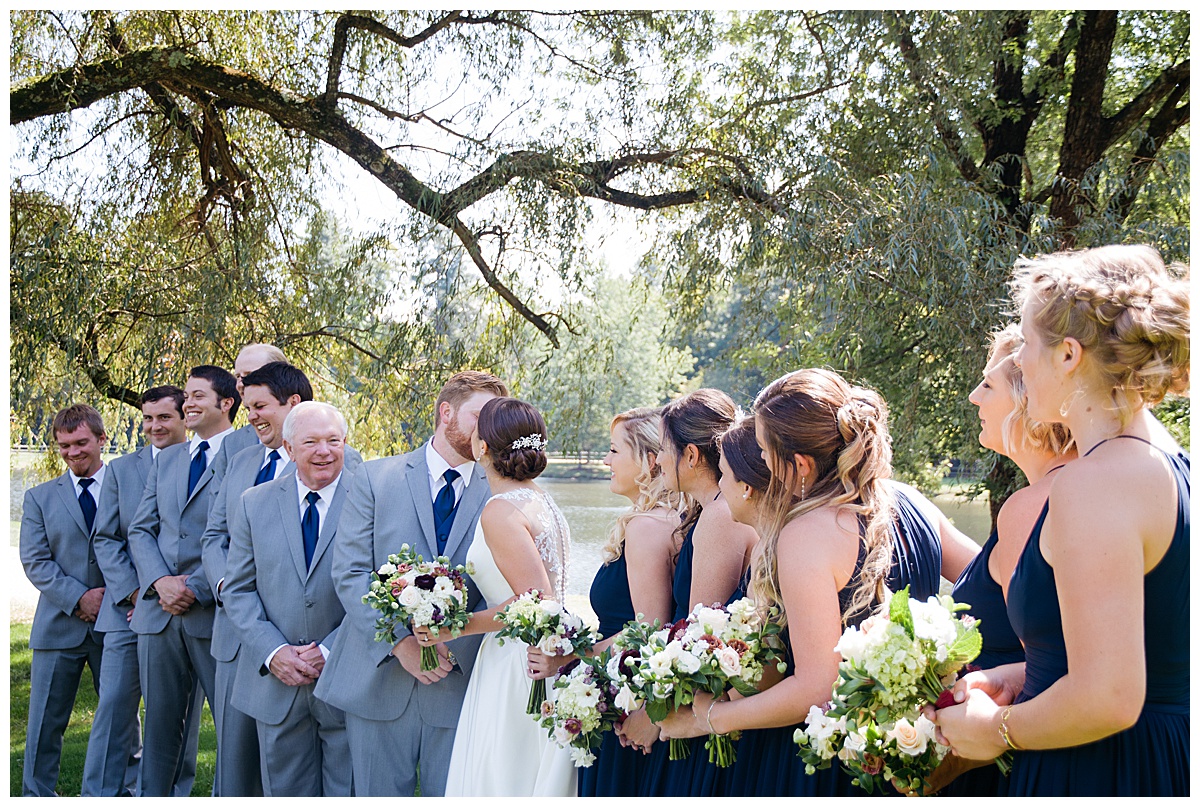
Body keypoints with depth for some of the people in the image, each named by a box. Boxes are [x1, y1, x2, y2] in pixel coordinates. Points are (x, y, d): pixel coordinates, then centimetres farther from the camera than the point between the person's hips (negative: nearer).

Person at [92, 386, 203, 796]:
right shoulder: (120, 469, 10)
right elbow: (105, 539, 7)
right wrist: (134, 593, -7)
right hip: (128, 609, 2)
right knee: (115, 708, -1)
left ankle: (173, 793, 16)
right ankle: (104, 794, 8)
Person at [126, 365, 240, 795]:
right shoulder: (166, 459, 17)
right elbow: (140, 529, 13)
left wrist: (197, 588, -14)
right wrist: (161, 581, -5)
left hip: (215, 611, -5)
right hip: (159, 611, 6)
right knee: (159, 721, 12)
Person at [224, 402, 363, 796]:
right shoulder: (254, 503, 6)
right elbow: (239, 589, 6)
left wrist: (330, 651, -13)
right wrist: (272, 652, -8)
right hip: (275, 682, 3)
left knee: (350, 792, 6)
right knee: (284, 791, 13)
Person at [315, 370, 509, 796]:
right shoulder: (376, 478, 4)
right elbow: (350, 573, -3)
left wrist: (453, 645, -16)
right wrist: (401, 641, -14)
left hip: (462, 682, 0)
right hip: (379, 678, 0)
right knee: (379, 795, 8)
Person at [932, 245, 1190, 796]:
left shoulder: (1094, 482, -22)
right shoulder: (1170, 461, 7)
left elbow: (1108, 701, -27)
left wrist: (995, 730, -11)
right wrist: (1028, 673, 11)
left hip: (1101, 776, -9)